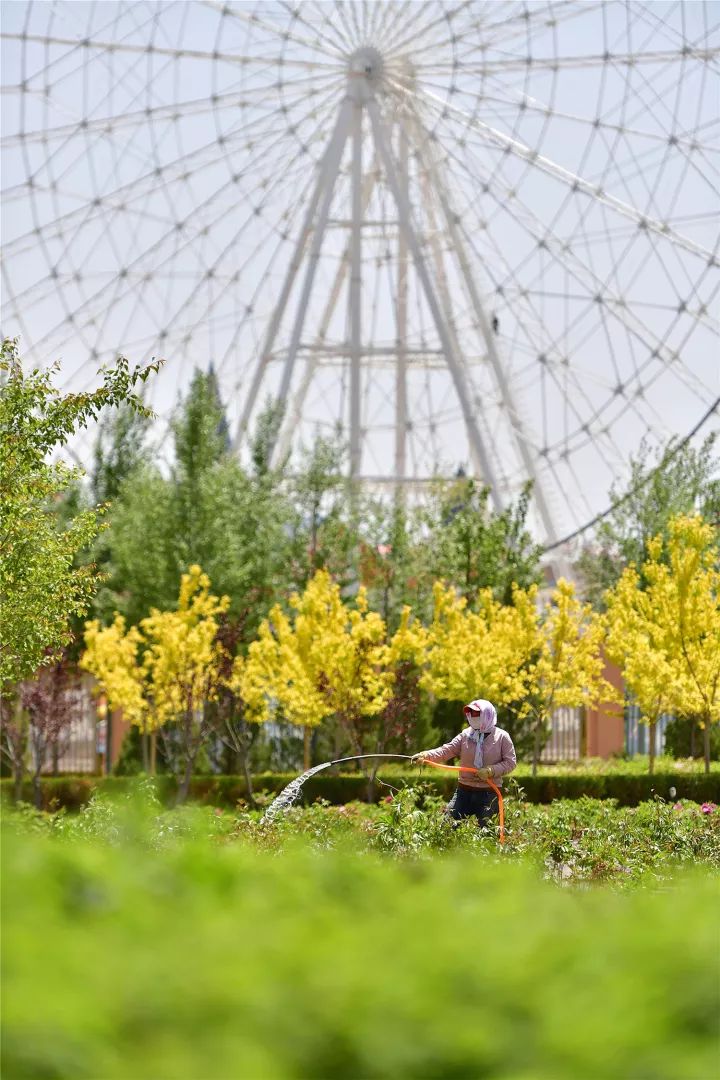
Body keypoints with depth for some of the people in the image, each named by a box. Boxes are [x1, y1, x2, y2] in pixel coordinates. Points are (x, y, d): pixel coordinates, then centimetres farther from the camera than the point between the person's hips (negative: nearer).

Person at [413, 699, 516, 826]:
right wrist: (426, 755, -22)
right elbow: (447, 750, -6)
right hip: (465, 791, 3)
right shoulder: (466, 735, 5)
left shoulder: (501, 737, -2)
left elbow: (510, 762, -4)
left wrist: (491, 771, -19)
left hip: (489, 793, -3)